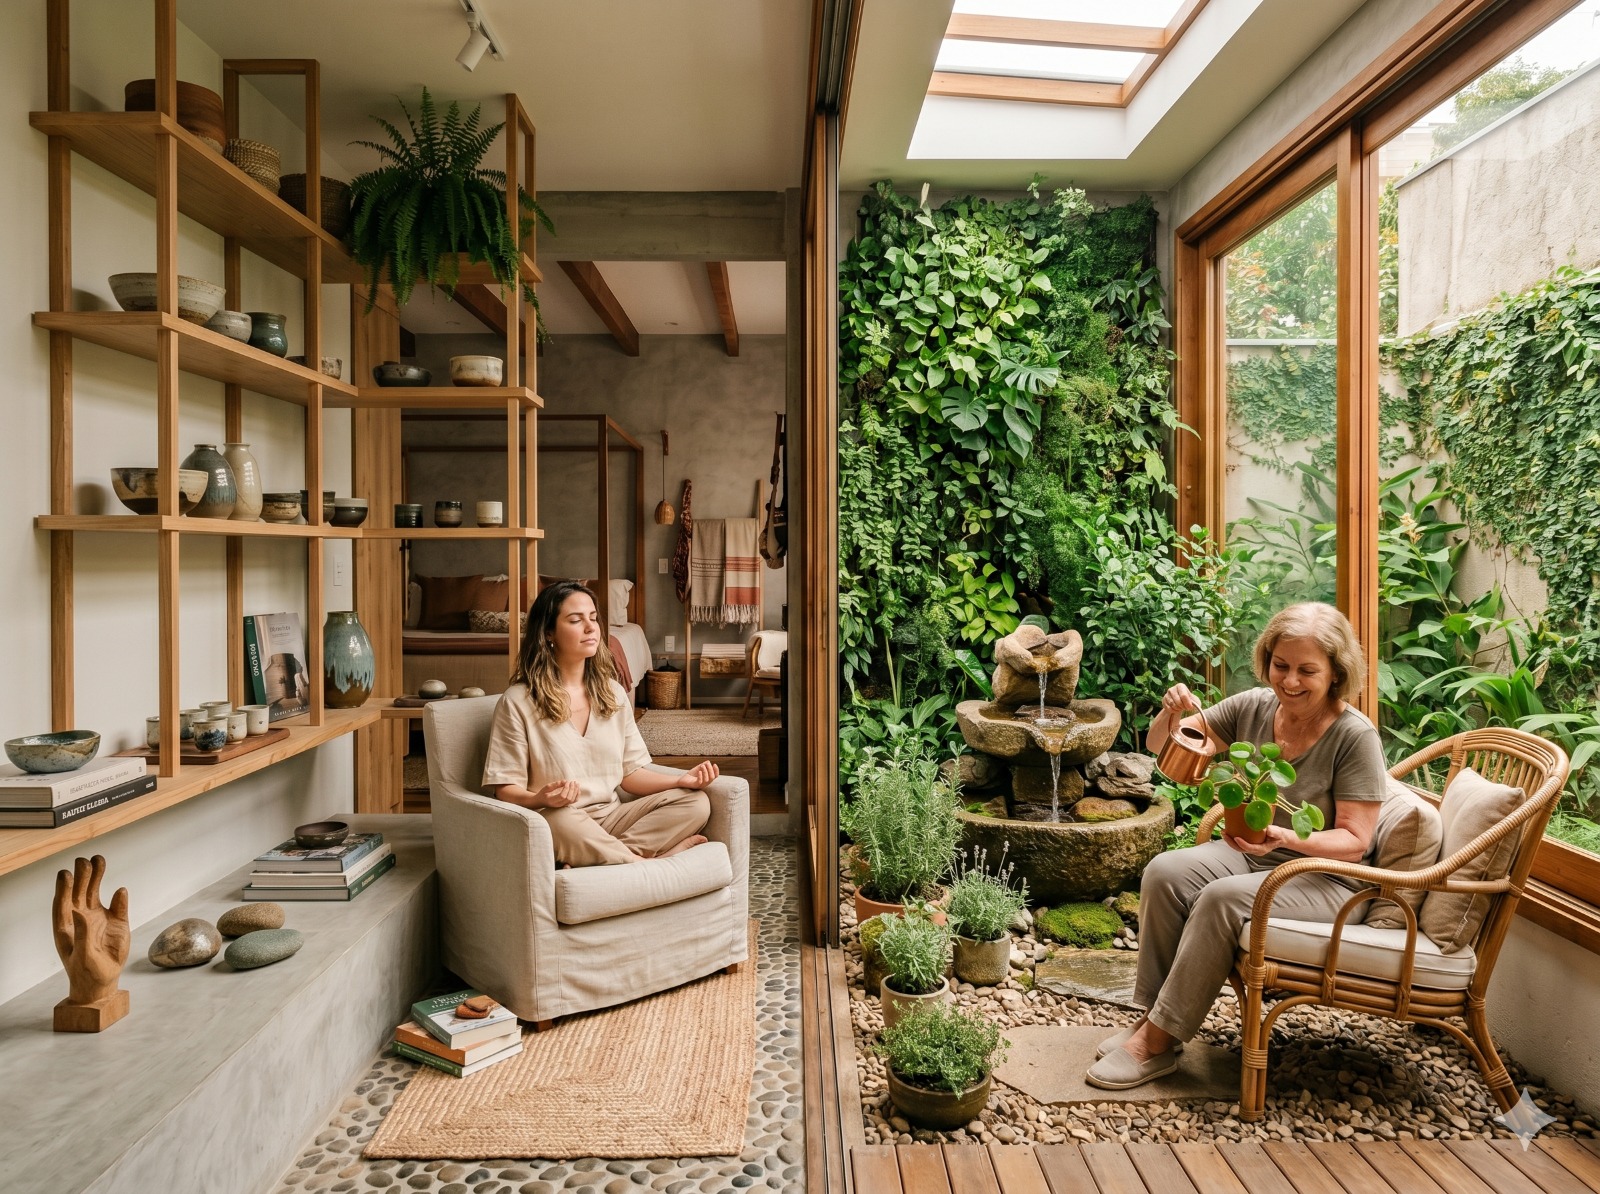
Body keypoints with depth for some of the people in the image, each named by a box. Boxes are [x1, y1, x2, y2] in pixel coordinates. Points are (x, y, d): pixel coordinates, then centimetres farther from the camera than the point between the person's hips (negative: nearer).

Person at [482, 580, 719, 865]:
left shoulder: (613, 693, 11)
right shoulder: (517, 702, -5)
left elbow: (631, 773, 11)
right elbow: (504, 789, -6)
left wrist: (681, 780, -7)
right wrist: (540, 799, -29)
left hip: (612, 817, 5)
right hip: (556, 822, -5)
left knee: (696, 802, -15)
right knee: (563, 821, -40)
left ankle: (612, 855, -28)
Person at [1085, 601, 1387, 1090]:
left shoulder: (1355, 737, -15)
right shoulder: (1254, 707, -3)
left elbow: (1354, 841, -15)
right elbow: (1159, 747, 3)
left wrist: (1288, 839, -33)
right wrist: (1169, 715, -20)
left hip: (1325, 878, -5)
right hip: (1247, 855, 5)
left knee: (1222, 899, -31)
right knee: (1165, 872, -23)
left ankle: (1159, 1041, -20)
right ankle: (1151, 1012, -13)